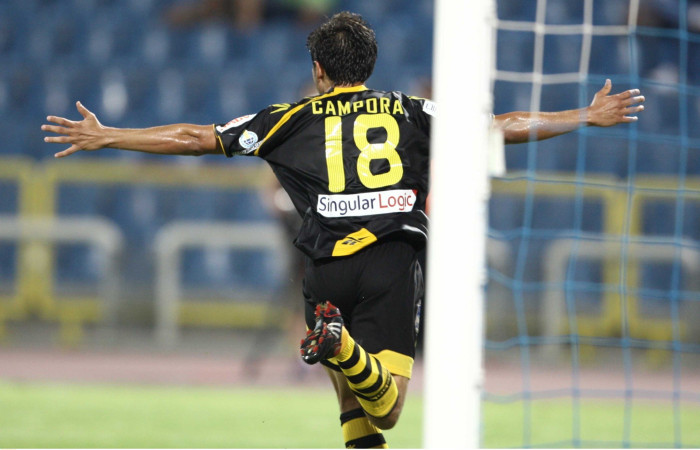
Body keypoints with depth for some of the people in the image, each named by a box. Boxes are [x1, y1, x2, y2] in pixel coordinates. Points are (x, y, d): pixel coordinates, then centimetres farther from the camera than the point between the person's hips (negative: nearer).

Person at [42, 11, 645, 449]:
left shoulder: (293, 120, 13)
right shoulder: (410, 113, 15)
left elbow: (194, 138, 13)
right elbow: (505, 126, 14)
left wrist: (105, 138, 22)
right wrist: (589, 117, 23)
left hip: (328, 266, 1)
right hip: (395, 258, -1)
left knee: (353, 400, 18)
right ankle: (344, 347, -38)